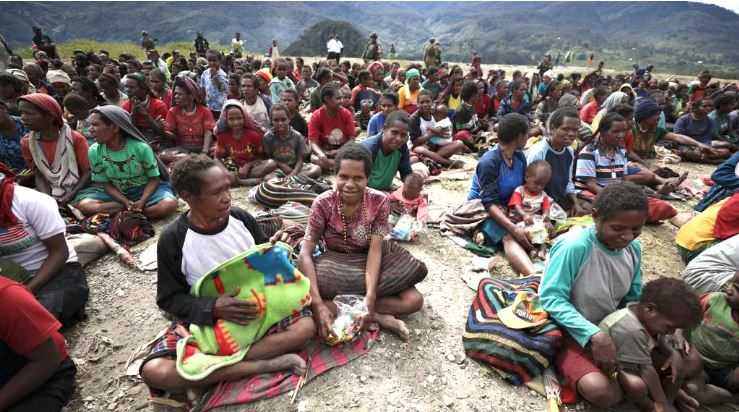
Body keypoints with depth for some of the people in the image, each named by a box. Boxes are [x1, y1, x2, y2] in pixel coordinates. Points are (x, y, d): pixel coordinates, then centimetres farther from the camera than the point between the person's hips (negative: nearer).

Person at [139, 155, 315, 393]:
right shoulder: (173, 239, -13)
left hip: (253, 309, 2)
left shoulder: (242, 219, -7)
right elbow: (169, 299, -7)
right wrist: (213, 308, -24)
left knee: (306, 326, -21)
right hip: (203, 318, -1)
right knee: (154, 372, -28)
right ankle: (266, 364, -24)